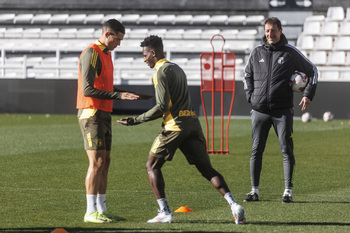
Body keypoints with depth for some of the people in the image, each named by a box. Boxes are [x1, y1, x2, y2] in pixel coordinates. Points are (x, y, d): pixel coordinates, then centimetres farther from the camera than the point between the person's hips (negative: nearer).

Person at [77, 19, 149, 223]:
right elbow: (87, 90, -21)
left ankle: (102, 209, 14)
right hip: (91, 113, -10)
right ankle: (91, 212, -10)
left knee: (105, 161, 9)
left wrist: (129, 94, 14)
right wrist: (118, 95, -24)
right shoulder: (91, 54, -14)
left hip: (104, 114, 10)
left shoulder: (106, 54, 17)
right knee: (97, 162, -12)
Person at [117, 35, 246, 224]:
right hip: (192, 122, 8)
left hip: (175, 124, -8)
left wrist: (136, 120, -5)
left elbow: (162, 107, -11)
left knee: (152, 166, 5)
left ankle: (165, 212, -4)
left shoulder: (161, 71, -4)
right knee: (207, 169, 5)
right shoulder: (177, 69, 23)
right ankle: (234, 205, -11)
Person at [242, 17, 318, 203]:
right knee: (256, 151, 2)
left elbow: (312, 71, 12)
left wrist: (308, 95, 3)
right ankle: (254, 191, 9)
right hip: (259, 111, 2)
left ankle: (288, 191, -1)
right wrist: (250, 96, 10)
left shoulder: (291, 52, 1)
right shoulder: (257, 52, 7)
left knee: (286, 150, -5)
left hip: (282, 111, -2)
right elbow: (247, 75, 22)